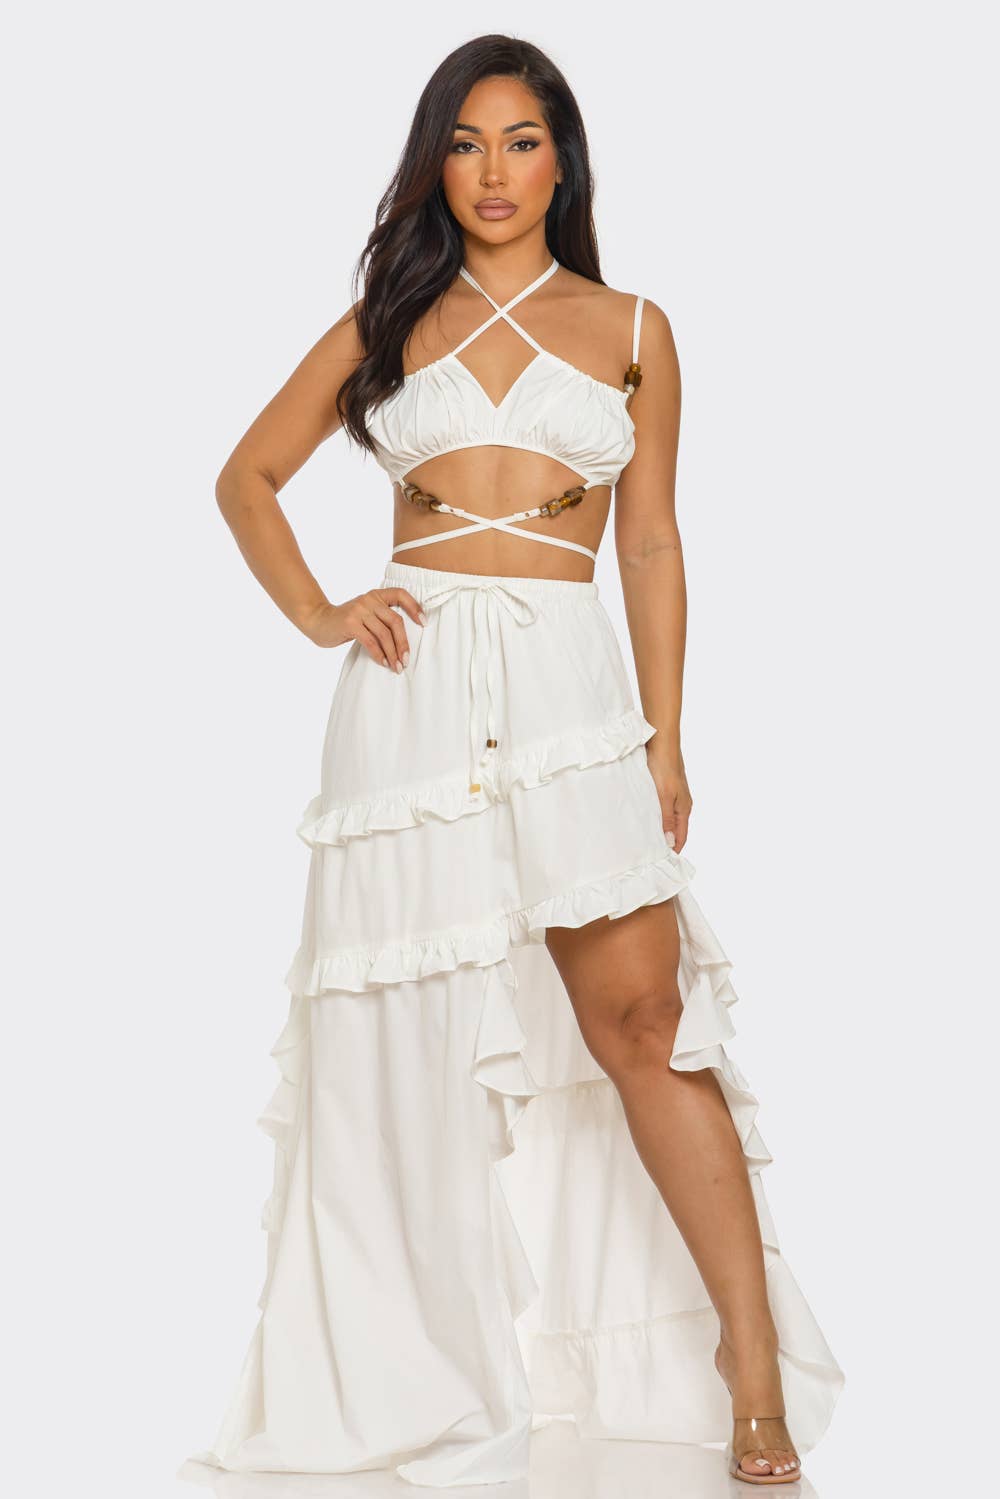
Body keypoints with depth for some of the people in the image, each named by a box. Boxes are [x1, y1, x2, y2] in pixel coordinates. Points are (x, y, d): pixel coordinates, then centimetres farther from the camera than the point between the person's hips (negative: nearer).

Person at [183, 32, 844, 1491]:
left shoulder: (629, 327, 11)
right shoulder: (384, 322, 12)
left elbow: (651, 545, 8)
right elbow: (249, 477, 19)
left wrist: (666, 742, 2)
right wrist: (318, 616, 4)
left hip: (567, 681, -1)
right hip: (413, 689, 1)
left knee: (640, 1016, -7)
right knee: (421, 1032, 4)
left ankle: (753, 1360, 1)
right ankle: (447, 1366, 18)